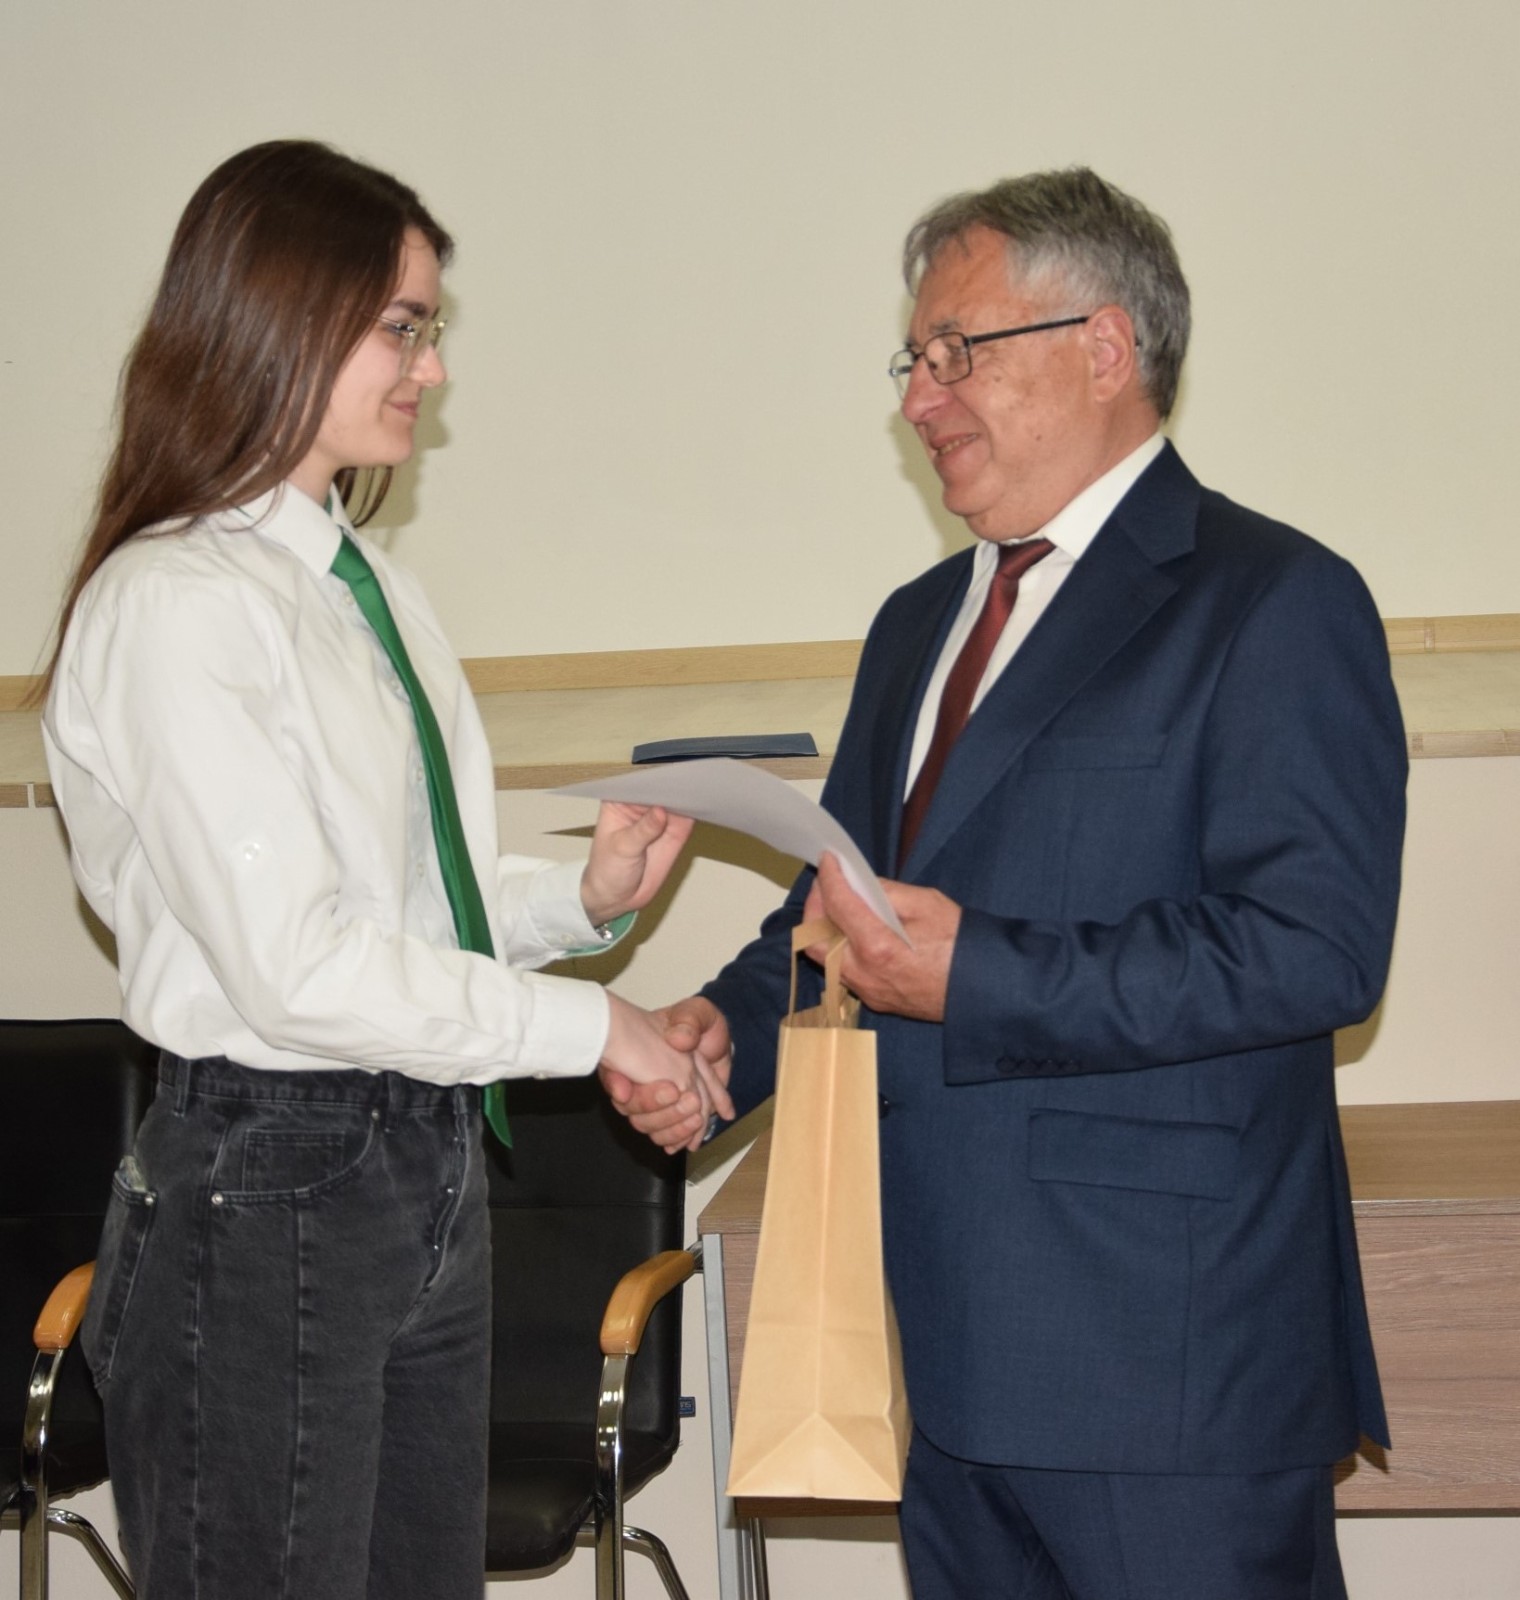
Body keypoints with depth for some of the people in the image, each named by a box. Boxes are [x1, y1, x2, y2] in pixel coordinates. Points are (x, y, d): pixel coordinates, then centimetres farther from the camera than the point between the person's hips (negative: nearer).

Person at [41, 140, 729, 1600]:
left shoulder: (365, 584, 13)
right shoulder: (175, 605, -15)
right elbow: (298, 965, -21)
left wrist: (580, 896, -3)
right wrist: (585, 1025, -14)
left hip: (422, 1175, 9)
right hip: (265, 1190, -8)